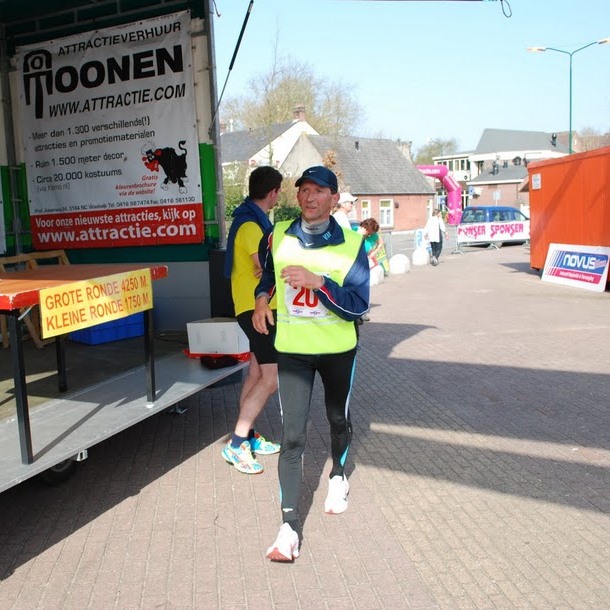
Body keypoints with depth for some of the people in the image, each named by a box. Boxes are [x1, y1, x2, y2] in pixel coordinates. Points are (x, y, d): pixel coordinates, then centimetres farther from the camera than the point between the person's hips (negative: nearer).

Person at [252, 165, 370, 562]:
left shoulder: (351, 245, -12)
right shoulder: (279, 236, -3)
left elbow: (359, 305, -18)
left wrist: (317, 281, -29)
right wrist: (263, 298, 1)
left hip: (338, 349, 0)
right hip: (293, 349, 1)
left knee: (339, 420, 20)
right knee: (292, 436, -5)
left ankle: (339, 477, 50)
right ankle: (290, 526, 0)